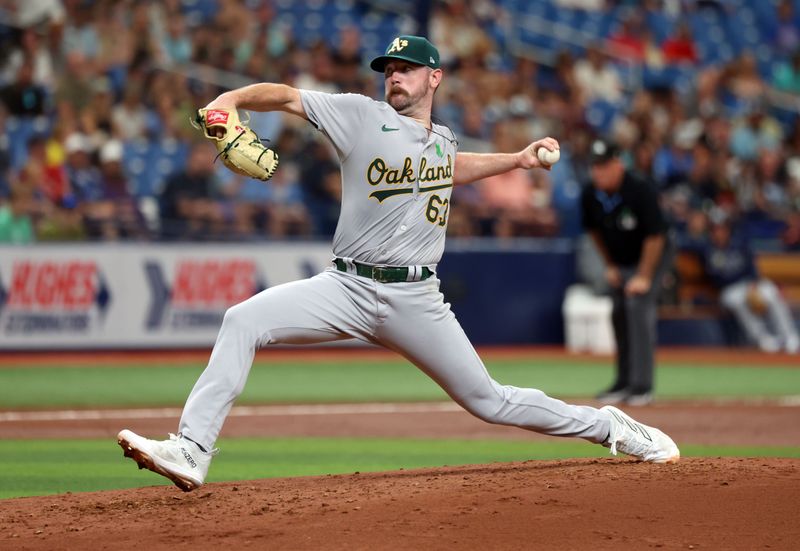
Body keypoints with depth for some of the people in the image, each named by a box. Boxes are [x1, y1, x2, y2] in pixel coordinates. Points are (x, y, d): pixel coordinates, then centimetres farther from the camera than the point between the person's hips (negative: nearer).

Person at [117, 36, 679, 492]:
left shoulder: (442, 138, 13)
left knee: (490, 402, 5)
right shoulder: (362, 116, -1)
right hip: (347, 288, -2)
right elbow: (285, 95, -11)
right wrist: (230, 99, -29)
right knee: (244, 319, -25)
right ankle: (191, 452, -28)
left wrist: (518, 159, 33)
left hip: (416, 300, 2)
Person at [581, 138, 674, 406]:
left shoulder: (641, 190, -28)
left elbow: (655, 236, -25)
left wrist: (643, 277, -23)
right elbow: (594, 230, 8)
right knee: (619, 315, 5)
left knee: (638, 309, -19)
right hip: (619, 262, 6)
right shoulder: (591, 195, -12)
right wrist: (610, 266, 9)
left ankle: (642, 386, -19)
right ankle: (624, 382, 17)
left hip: (650, 257, -6)